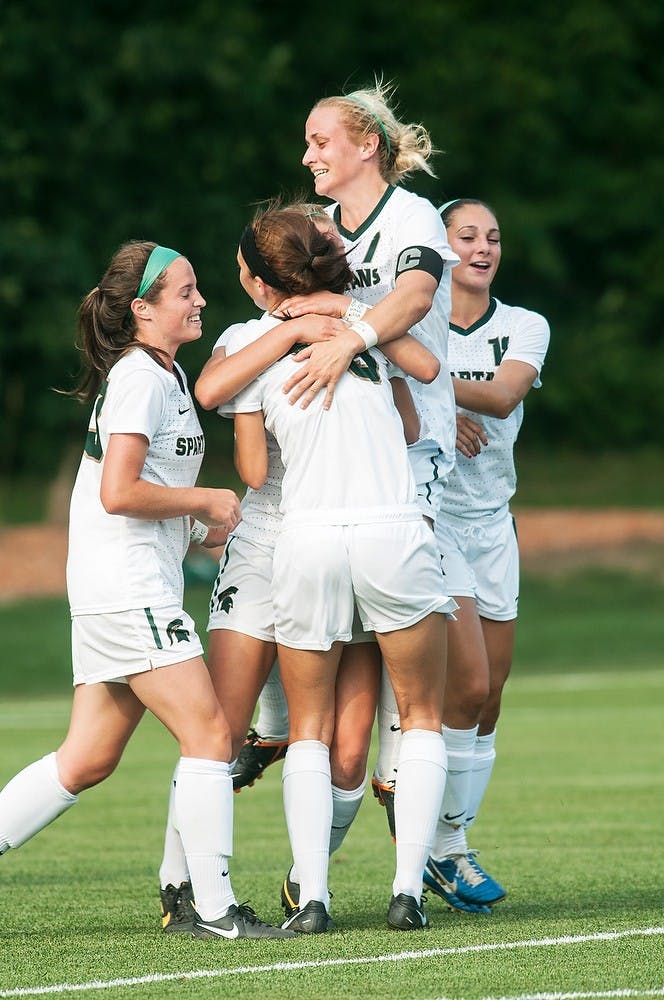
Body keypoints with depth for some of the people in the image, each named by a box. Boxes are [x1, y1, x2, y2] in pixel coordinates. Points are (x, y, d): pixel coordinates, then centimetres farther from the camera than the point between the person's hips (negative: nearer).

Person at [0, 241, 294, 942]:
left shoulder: (164, 373, 19)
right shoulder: (138, 377, -12)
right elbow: (119, 492, -20)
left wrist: (197, 524, 13)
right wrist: (207, 502, -10)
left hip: (111, 596, 10)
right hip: (127, 589, -10)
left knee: (88, 759, 8)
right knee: (208, 735, -9)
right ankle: (214, 910, -8)